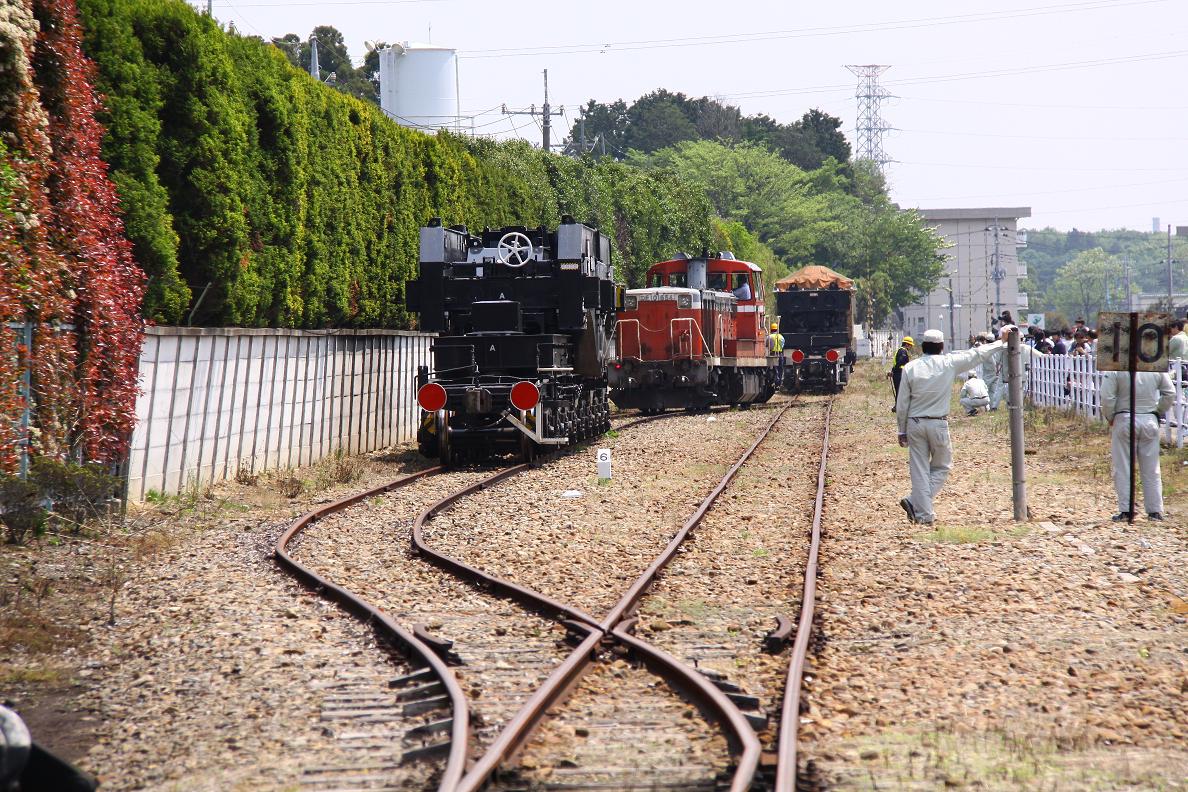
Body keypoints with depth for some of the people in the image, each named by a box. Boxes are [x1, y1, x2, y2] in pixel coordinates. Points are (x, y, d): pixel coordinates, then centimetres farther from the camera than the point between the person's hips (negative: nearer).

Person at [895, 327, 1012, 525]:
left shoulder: (910, 368, -2)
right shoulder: (948, 363, -7)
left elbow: (902, 404, 1)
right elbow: (977, 354, 2)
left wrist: (902, 431, 10)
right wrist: (1001, 340, 13)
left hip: (915, 424, 2)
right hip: (938, 424, -2)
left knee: (919, 470, 6)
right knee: (942, 466, 14)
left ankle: (923, 514, 4)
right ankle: (916, 502, -2)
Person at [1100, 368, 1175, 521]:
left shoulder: (1115, 368, -11)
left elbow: (1107, 398, -13)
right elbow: (1170, 393, 3)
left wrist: (1110, 417, 2)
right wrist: (1158, 412, 13)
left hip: (1124, 420, -3)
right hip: (1150, 421, 3)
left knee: (1123, 468, 5)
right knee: (1151, 469, 9)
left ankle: (1125, 510, 2)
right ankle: (1155, 511, 10)